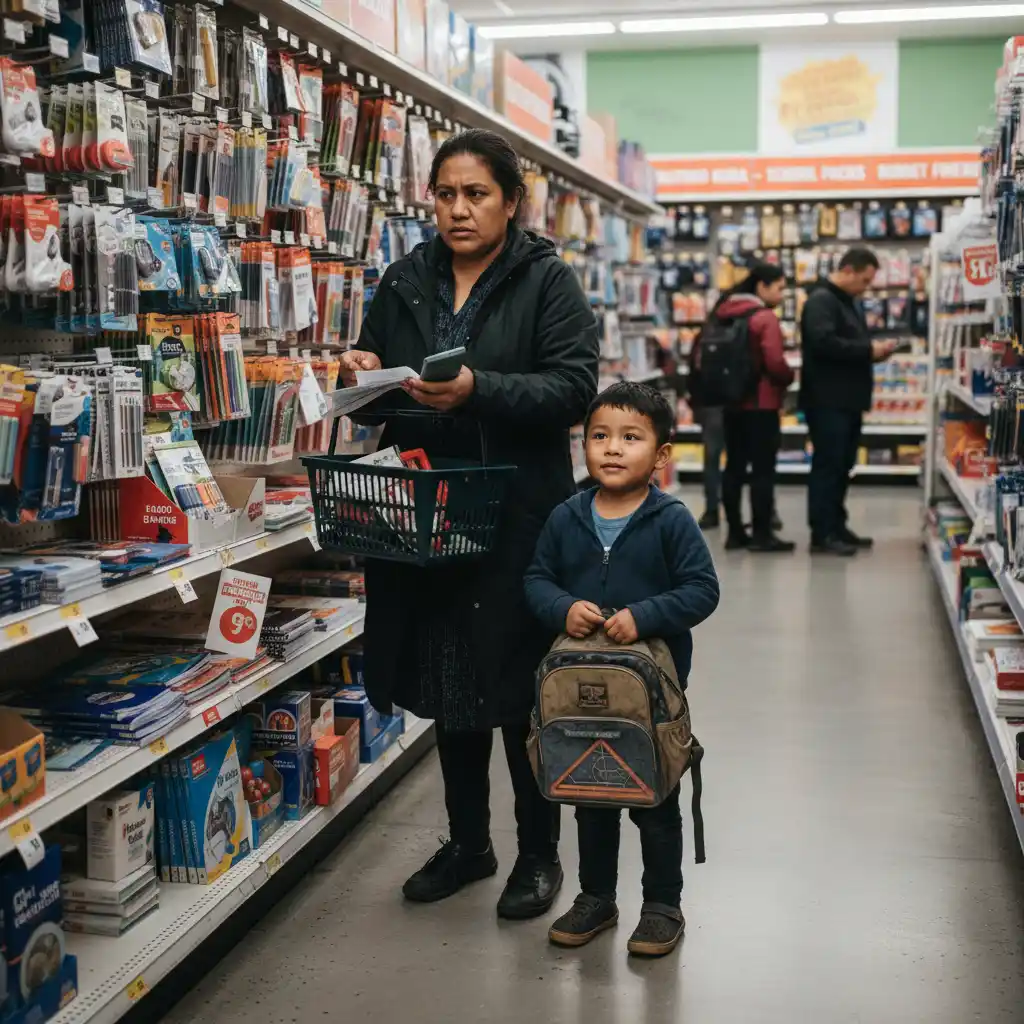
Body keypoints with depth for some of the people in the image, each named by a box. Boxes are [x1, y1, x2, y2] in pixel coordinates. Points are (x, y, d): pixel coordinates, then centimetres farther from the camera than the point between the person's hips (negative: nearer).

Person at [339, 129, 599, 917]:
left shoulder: (548, 282, -2)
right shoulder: (405, 282, 11)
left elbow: (573, 389, -14)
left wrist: (477, 391, -27)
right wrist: (366, 378, -6)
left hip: (517, 520, -4)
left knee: (521, 689, 3)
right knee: (447, 685, 14)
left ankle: (539, 852, 22)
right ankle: (467, 843, 31)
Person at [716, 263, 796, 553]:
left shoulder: (725, 313, 10)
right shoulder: (765, 318, -14)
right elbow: (774, 363, -21)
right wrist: (791, 376, -1)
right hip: (761, 404, -8)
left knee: (734, 466, 10)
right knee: (763, 469, -3)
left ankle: (735, 532, 14)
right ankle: (762, 534, -1)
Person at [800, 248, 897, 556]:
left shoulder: (850, 303, 20)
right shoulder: (821, 301, -12)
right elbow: (824, 343, -25)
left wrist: (875, 350, 6)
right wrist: (869, 351, -19)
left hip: (848, 400, 10)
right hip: (827, 401, -10)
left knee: (842, 467, 13)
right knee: (827, 465, -7)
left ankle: (836, 527, 21)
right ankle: (821, 534, -4)